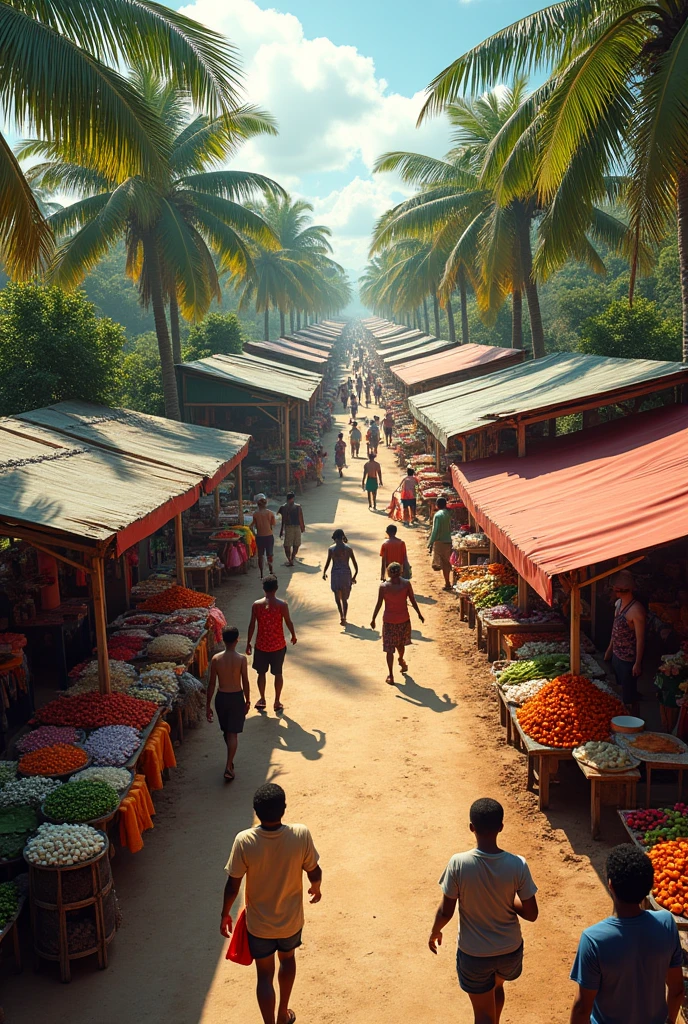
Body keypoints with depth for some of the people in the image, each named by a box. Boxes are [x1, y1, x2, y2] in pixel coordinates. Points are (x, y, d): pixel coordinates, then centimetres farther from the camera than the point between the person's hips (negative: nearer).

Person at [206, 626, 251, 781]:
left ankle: (230, 760, 39)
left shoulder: (216, 659, -9)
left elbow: (212, 684, -4)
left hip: (221, 697, 2)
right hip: (237, 697, -2)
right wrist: (247, 701, 5)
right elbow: (245, 683, -9)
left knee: (226, 731, 21)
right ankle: (229, 767, -3)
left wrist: (208, 705, 4)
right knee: (233, 733, 4)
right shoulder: (241, 659, -14)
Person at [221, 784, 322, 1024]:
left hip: (259, 923, -2)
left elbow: (233, 886, -16)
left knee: (264, 975, 19)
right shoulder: (301, 835, -25)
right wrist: (316, 888, 13)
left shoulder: (244, 841, -27)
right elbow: (314, 872, -11)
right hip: (291, 920, 2)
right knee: (287, 959, 31)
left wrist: (225, 914, 2)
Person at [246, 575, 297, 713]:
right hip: (278, 645, -1)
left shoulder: (256, 605, -10)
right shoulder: (282, 605, -14)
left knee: (261, 673, 18)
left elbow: (252, 625, -5)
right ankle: (277, 702, 20)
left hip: (261, 645, 1)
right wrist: (293, 636, 14)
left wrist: (248, 642, 7)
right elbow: (288, 622, -5)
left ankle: (262, 700, 28)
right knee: (278, 673, 14)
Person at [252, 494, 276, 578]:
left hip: (259, 536, 0)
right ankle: (271, 572, 14)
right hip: (269, 536, 1)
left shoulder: (255, 514, -9)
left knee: (260, 556, 9)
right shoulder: (270, 513, -8)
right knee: (269, 555, 13)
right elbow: (273, 524, -1)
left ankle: (261, 575, 11)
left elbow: (255, 526, -4)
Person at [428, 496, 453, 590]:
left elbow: (435, 531, -19)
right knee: (446, 562, 15)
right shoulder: (448, 514, 6)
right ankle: (447, 583, 22)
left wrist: (430, 543, -14)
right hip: (448, 541, 7)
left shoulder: (438, 515, -16)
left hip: (440, 542, -7)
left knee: (443, 563, -3)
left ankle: (447, 584, -1)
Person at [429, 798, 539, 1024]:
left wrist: (434, 932, 6)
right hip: (510, 949, 3)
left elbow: (446, 911, -14)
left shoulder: (458, 863, -25)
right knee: (497, 986, 34)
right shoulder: (517, 865, -21)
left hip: (474, 954, -3)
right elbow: (531, 914, -12)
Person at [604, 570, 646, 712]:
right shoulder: (618, 603, 2)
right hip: (616, 655, 9)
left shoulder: (636, 610, -26)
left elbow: (640, 639, -22)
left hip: (628, 659, -9)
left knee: (629, 695, 4)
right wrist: (609, 650, 20)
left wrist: (638, 663, -20)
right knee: (621, 689, 23)